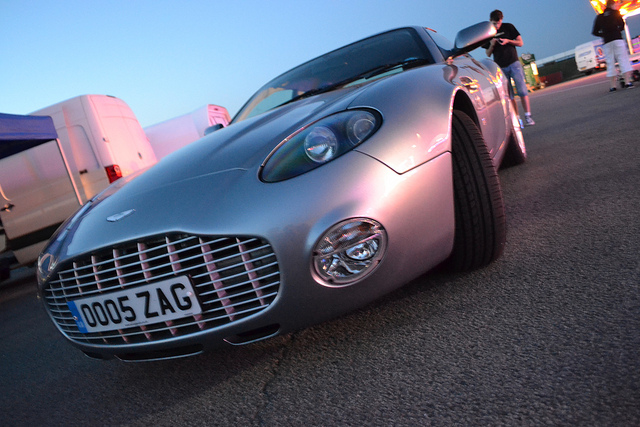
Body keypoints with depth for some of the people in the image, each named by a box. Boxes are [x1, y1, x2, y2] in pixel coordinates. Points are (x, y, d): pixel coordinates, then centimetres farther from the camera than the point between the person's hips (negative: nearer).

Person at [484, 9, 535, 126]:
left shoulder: (508, 27, 5)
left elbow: (520, 43, 6)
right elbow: (488, 54, 11)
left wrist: (508, 41, -11)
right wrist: (492, 45, -9)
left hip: (513, 63, -1)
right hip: (500, 68, 1)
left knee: (522, 89, -10)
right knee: (509, 95, -1)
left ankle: (528, 116, -10)